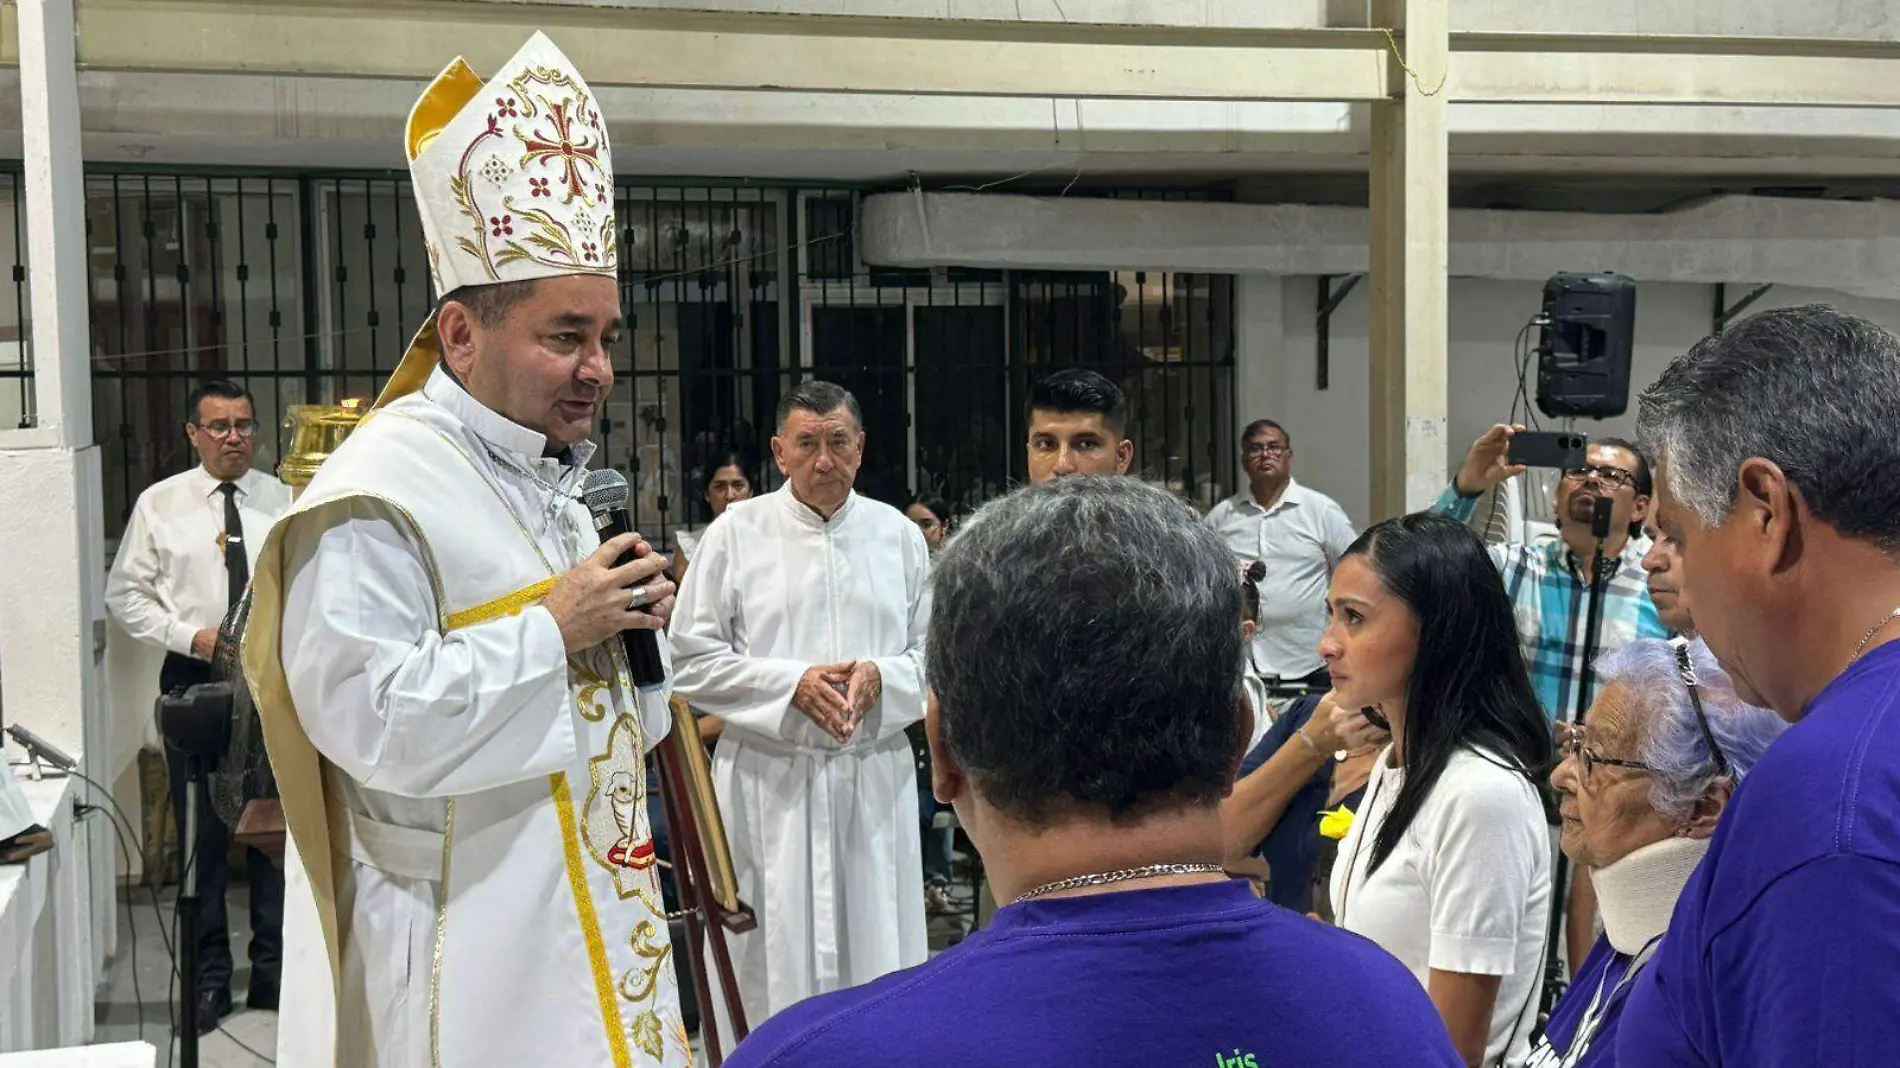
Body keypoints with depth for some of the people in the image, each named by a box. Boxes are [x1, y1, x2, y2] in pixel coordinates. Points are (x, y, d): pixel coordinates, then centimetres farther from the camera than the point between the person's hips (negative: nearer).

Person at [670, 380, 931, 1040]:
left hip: (875, 777, 2)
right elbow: (692, 662, -2)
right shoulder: (736, 532, 1)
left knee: (877, 953, 6)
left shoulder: (900, 536, 8)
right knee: (773, 960, 1)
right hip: (770, 780, -2)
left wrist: (880, 678, -11)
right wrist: (792, 684, -12)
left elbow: (934, 656, 9)